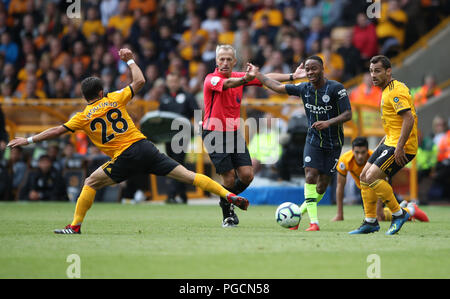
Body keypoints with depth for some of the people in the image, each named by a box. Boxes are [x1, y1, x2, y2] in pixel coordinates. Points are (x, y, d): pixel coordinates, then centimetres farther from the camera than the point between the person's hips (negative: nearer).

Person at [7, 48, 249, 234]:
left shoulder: (83, 117, 6)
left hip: (125, 158, -3)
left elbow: (56, 131, 8)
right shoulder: (114, 99, 11)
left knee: (91, 183, 13)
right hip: (145, 148, 3)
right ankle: (229, 195, -8)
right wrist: (130, 61, 32)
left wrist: (29, 140, 16)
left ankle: (75, 226, 7)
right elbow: (139, 81, 17)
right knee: (187, 175, 0)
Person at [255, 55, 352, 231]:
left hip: (333, 143, -2)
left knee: (322, 187, -2)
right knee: (310, 177, -16)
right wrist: (257, 75, 16)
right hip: (313, 141, 3)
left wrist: (328, 122, -33)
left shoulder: (336, 88, -15)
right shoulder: (304, 89, -1)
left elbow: (348, 114, -18)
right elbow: (278, 87, 12)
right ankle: (313, 222, -18)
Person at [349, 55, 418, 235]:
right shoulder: (387, 90, 15)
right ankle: (370, 222, 14)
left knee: (372, 178, -18)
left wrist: (399, 147, -27)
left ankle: (399, 214, -5)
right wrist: (385, 139, 24)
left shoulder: (396, 91, -17)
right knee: (364, 176, 9)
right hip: (390, 142, 11)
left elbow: (409, 119, -25)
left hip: (401, 146, -10)